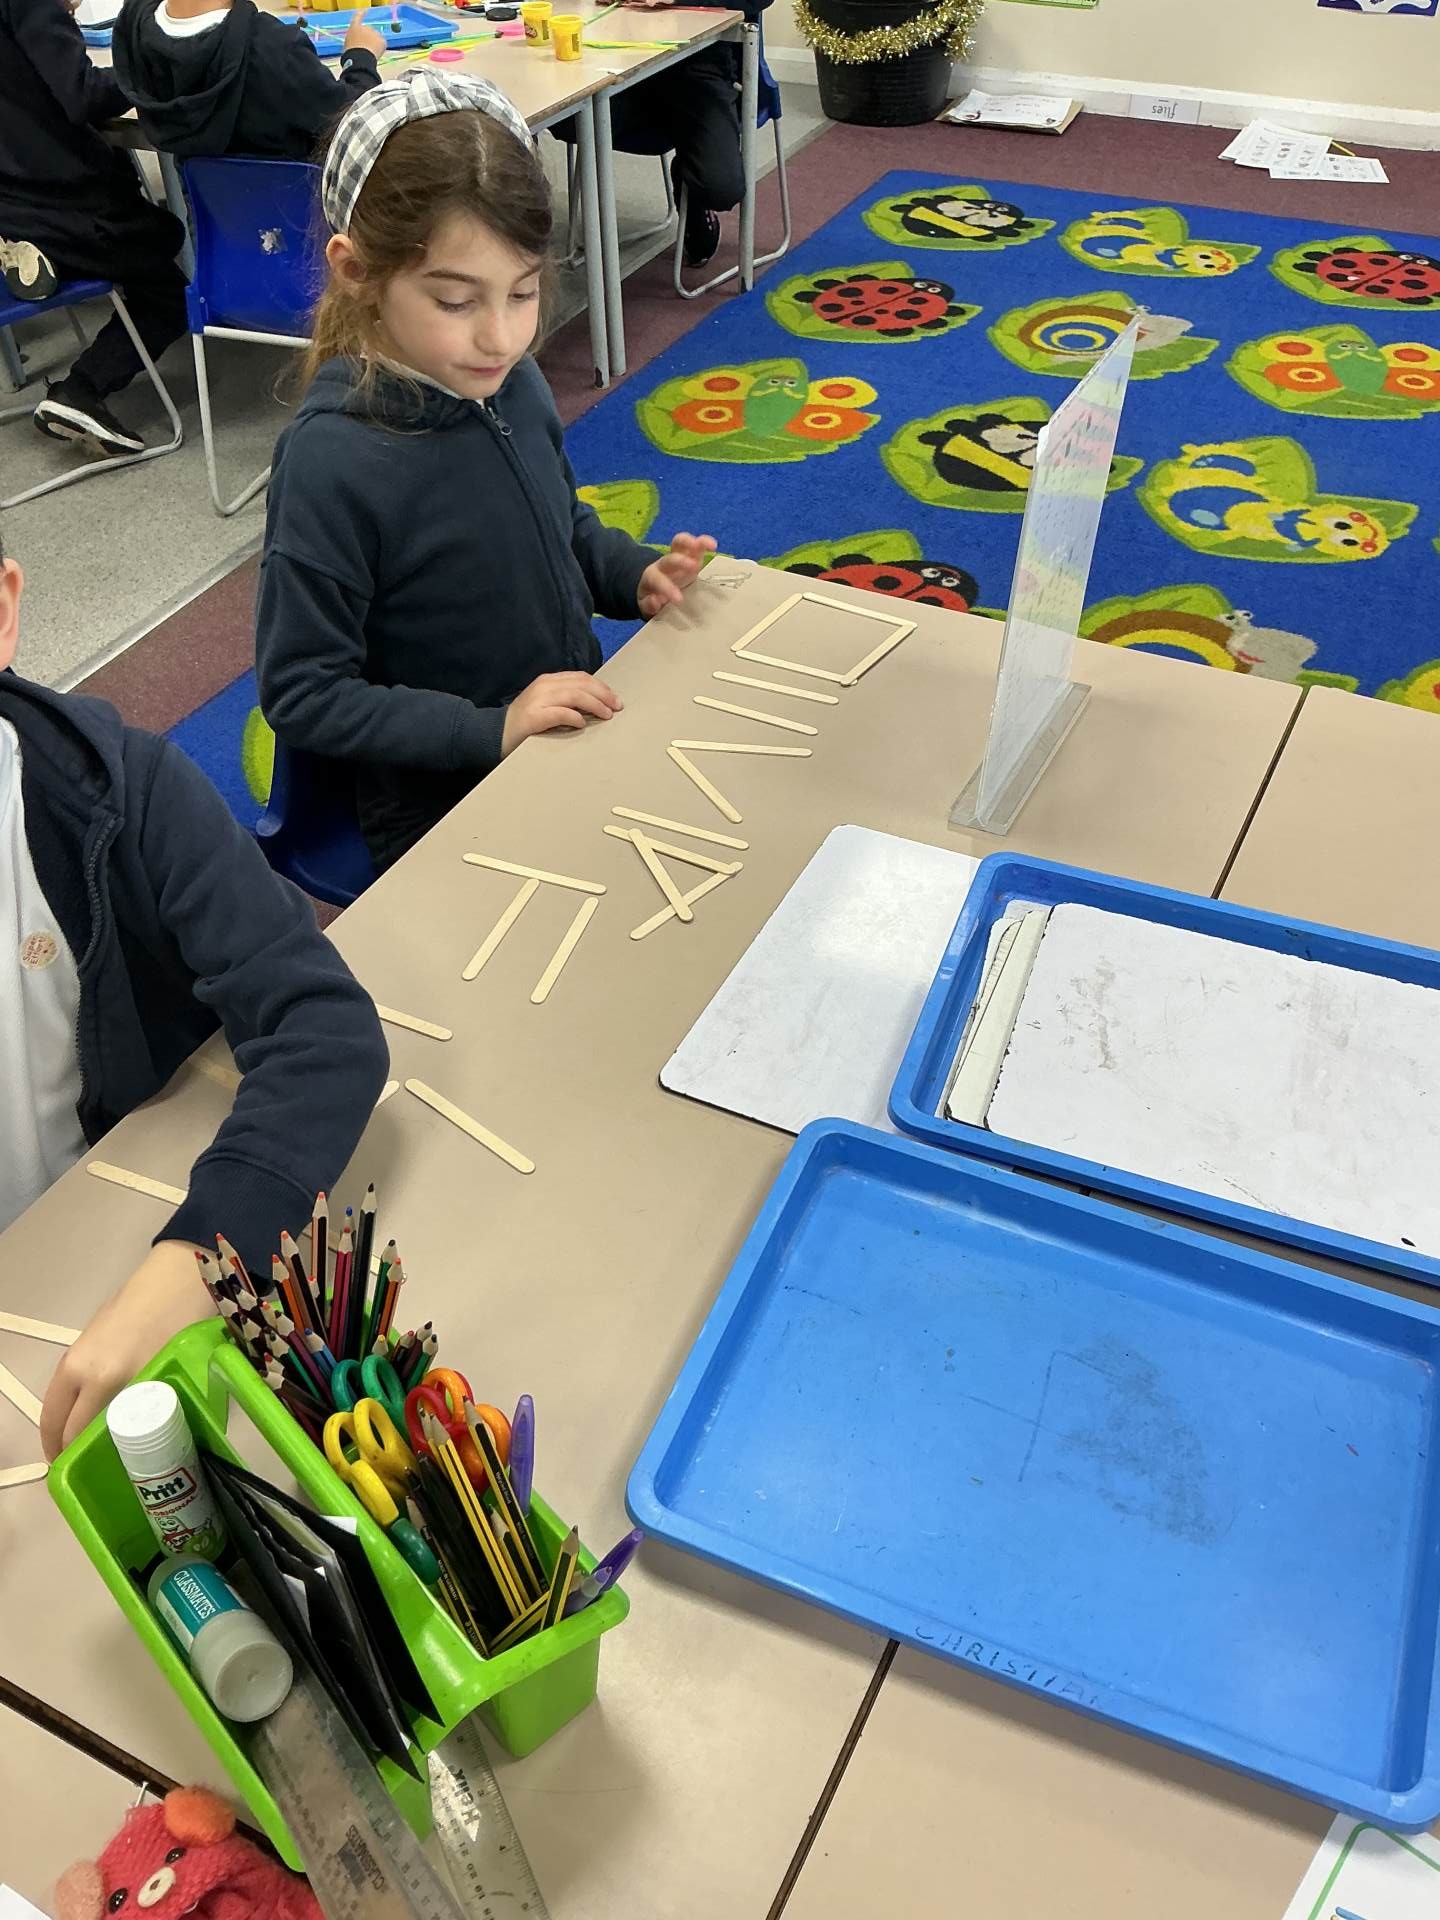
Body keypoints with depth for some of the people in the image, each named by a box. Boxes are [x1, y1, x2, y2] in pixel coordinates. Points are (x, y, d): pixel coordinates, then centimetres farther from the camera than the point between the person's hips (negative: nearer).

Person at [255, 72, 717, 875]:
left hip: (581, 740, 6)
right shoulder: (332, 461, -23)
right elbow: (303, 694, -17)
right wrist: (491, 729, -23)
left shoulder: (514, 383, -5)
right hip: (443, 813, -6)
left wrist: (639, 574, -3)